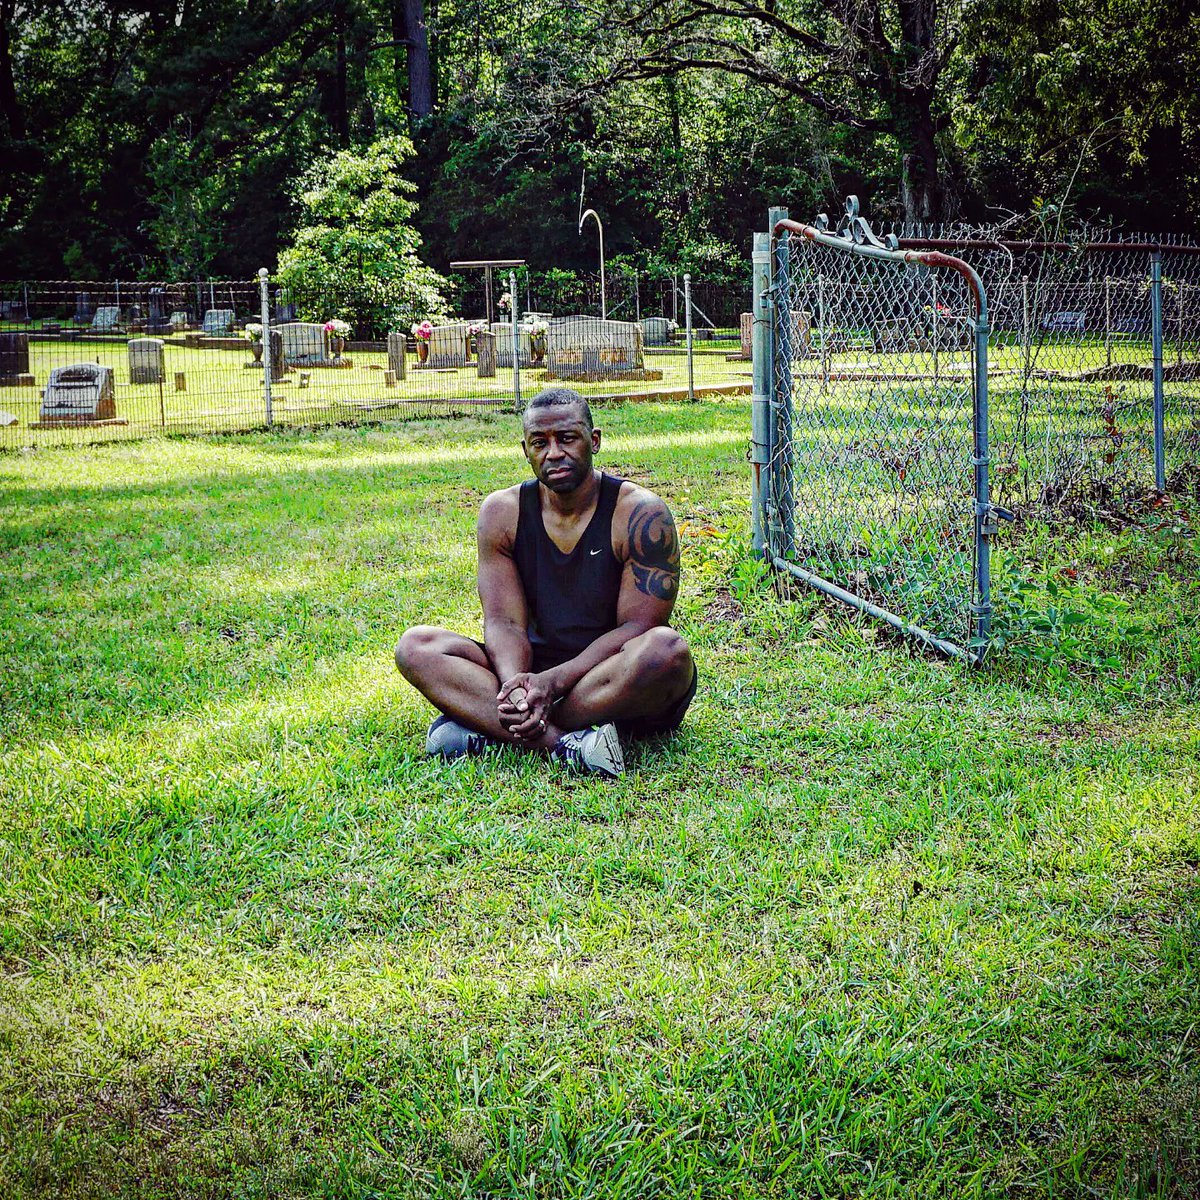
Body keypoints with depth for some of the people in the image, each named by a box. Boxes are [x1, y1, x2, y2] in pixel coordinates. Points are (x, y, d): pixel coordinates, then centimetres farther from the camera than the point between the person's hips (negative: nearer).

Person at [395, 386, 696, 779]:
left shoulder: (640, 514, -11)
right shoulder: (502, 512, 0)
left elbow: (637, 626, -16)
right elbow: (504, 622, -6)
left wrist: (554, 682, -28)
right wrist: (516, 686, -29)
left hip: (624, 690, -3)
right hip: (536, 672, 3)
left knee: (667, 650, -37)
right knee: (415, 647, -16)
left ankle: (485, 727, -29)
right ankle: (562, 742, -36)